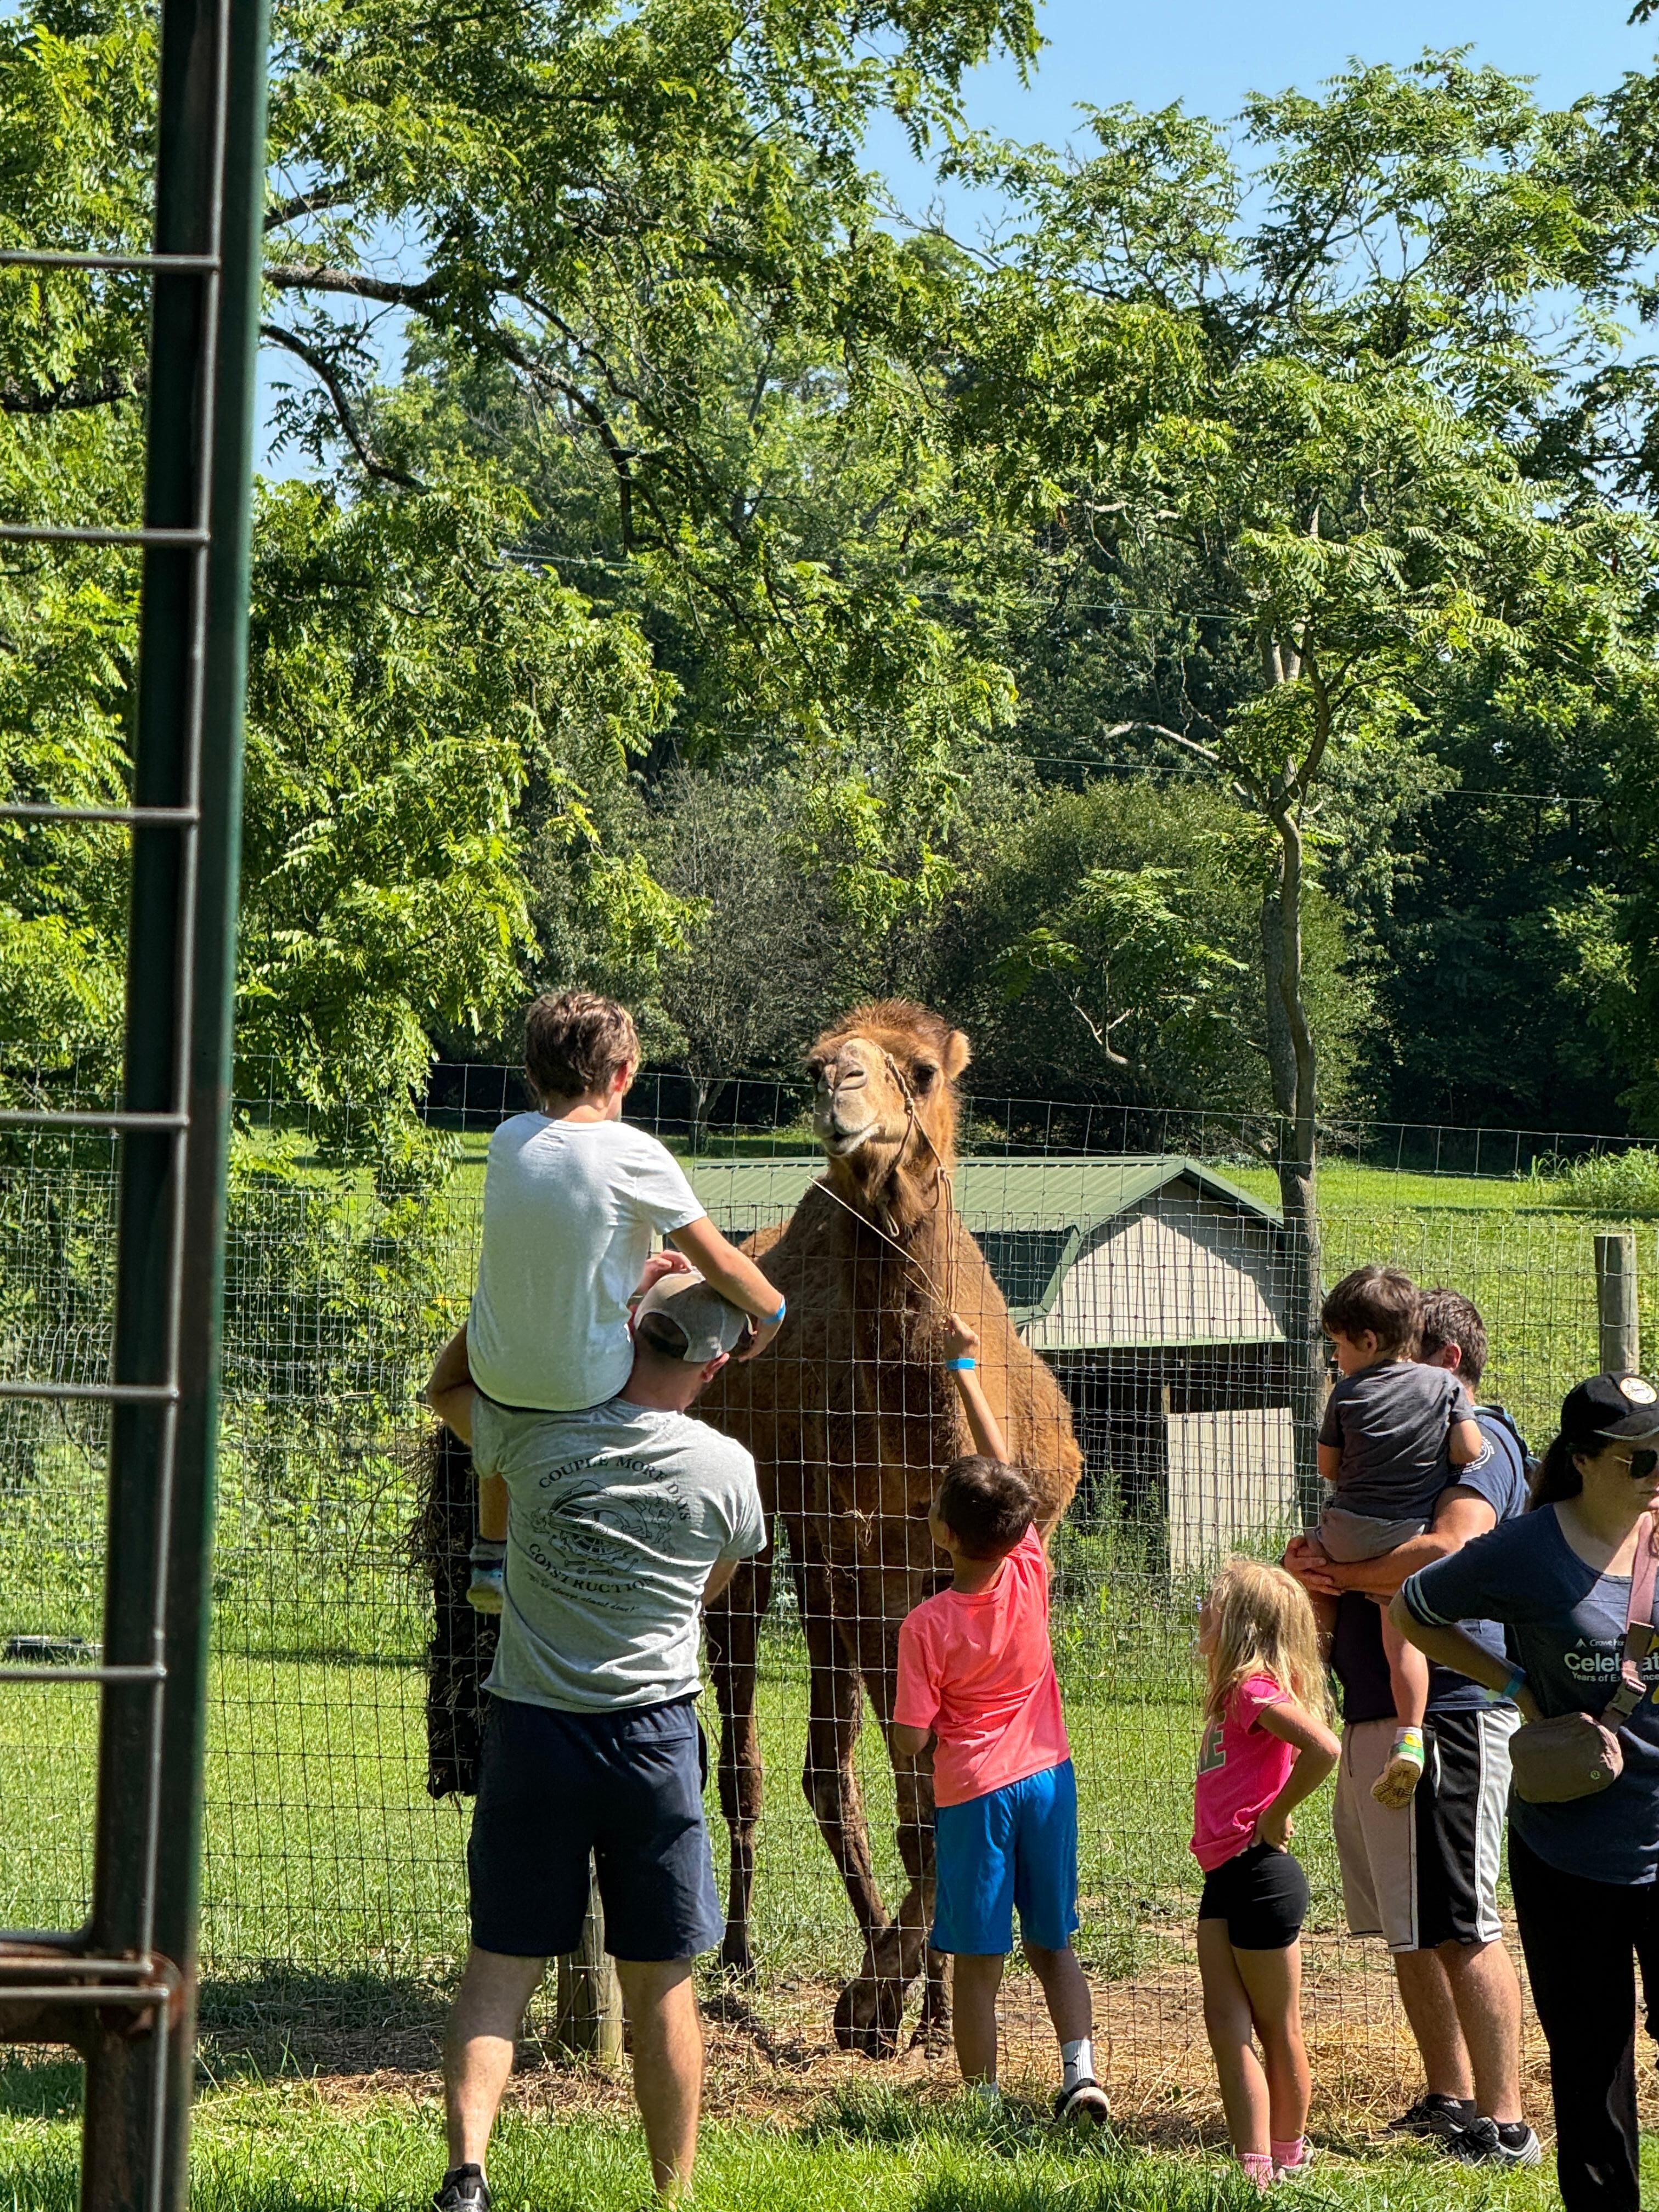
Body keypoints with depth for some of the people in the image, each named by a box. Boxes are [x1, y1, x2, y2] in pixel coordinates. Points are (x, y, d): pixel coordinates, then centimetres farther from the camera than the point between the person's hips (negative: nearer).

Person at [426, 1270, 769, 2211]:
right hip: (654, 1735, -1)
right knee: (662, 1982, 10)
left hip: (532, 1728, 1)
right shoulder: (726, 1468, -6)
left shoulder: (534, 1434, -6)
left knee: (500, 1967, 9)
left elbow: (447, 1383, 16)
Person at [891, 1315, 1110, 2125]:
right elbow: (1003, 1466, 5)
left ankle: (984, 2103, 11)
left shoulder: (927, 1625, -16)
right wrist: (965, 1370, 11)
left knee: (978, 1963, 6)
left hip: (974, 1792, -4)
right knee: (1053, 1944, 14)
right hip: (1047, 1778, 4)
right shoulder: (1029, 1573, -7)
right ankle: (1081, 2068, -1)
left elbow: (910, 1740, -14)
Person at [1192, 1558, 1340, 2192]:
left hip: (1261, 1874, -9)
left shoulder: (1256, 1690, -16)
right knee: (1226, 2024, 6)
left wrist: (1275, 1817, -20)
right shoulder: (1237, 1692, 12)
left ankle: (1286, 2158, 18)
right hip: (1225, 1878, 9)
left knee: (1278, 2030, 6)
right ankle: (1251, 2163, 8)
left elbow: (1323, 1749, -31)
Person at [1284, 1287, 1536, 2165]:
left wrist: (1340, 1568, -14)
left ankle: (1504, 2124, -4)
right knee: (1409, 1927, 15)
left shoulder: (1477, 1439, -9)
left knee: (1461, 1926, -9)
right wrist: (1316, 1563, 2)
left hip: (1446, 1712, -10)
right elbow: (1366, 1562, 26)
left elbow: (1449, 1551, -26)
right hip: (1381, 1714, 10)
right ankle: (1450, 2100, 25)